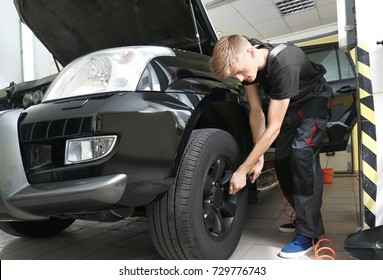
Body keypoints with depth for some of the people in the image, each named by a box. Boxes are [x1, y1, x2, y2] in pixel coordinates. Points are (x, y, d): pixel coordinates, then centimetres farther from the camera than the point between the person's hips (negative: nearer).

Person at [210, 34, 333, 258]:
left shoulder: (284, 64, -40)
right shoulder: (248, 65, -17)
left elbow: (273, 127, -38)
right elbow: (256, 111, -11)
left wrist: (242, 170, -35)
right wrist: (260, 157, -12)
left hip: (315, 100, -7)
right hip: (290, 104, 7)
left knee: (301, 153, -27)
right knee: (282, 160, 1)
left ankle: (310, 233, -17)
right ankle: (303, 218, 18)